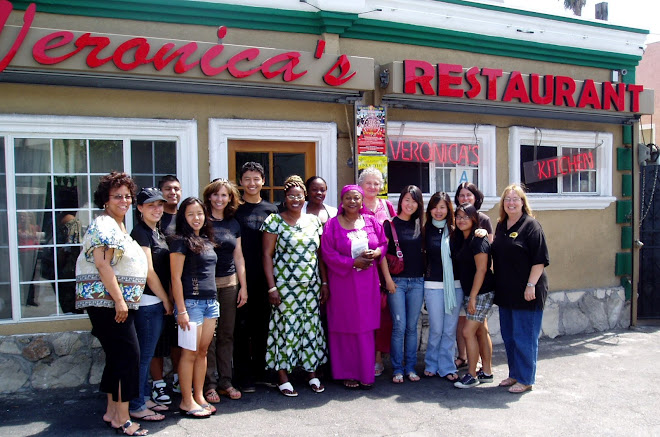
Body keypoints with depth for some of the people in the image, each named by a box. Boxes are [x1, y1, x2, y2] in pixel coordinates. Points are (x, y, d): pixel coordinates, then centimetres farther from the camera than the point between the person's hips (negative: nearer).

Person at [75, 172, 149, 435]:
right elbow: (102, 265, -20)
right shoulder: (104, 224, -11)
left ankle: (112, 411, 24)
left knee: (117, 357, 14)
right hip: (107, 301, -10)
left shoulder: (119, 226, 19)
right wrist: (119, 300, -22)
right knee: (128, 355, -9)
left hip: (120, 302, 10)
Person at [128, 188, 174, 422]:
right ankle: (136, 406, 8)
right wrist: (166, 300, -8)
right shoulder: (140, 232, -12)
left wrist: (165, 300, 11)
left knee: (147, 353, 16)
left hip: (157, 301, 9)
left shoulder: (157, 231, 15)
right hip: (146, 301, -9)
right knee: (144, 354, -2)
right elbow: (148, 271, -15)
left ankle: (145, 398, 26)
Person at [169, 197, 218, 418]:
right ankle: (186, 401, 10)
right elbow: (176, 277, -11)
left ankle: (199, 397, 21)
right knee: (190, 353, 0)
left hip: (210, 302, 7)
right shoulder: (180, 241, -7)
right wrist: (181, 310, -15)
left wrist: (213, 299, 15)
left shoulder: (206, 240, 14)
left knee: (203, 352, 11)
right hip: (191, 301, -7)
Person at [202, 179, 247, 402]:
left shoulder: (233, 224, 12)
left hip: (230, 283, 4)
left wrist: (243, 287, 10)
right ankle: (209, 384, 10)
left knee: (227, 334, 9)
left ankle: (225, 382, 19)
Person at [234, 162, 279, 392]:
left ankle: (260, 371, 25)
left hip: (264, 277, 3)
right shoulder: (234, 209, 2)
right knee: (242, 325, 2)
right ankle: (243, 376, 12)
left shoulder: (271, 210, 11)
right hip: (240, 276, -3)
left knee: (262, 323, 11)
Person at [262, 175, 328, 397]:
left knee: (311, 327, 8)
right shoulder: (274, 221, -2)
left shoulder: (313, 221, 10)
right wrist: (272, 287, -11)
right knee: (286, 328, -1)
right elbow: (267, 255, -5)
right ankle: (283, 377, 11)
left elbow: (320, 254, 13)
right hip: (285, 286, -4)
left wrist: (324, 283, 8)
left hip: (311, 286, 4)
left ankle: (312, 373, 21)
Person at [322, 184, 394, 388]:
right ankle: (347, 373, 16)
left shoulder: (371, 222, 8)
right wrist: (353, 262, -14)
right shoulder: (332, 224, -1)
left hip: (368, 282, 2)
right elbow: (328, 254, -7)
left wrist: (375, 253, -8)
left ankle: (366, 373, 17)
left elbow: (384, 244, 13)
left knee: (366, 328, 5)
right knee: (345, 328, 3)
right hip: (342, 283, -2)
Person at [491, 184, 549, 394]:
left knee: (524, 337, 1)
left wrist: (531, 285, -18)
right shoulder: (501, 225, 12)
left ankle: (525, 379, 13)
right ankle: (514, 374, 28)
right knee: (508, 336, 15)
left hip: (526, 292, -7)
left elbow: (540, 259, -13)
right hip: (505, 291, 7)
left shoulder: (531, 225, -9)